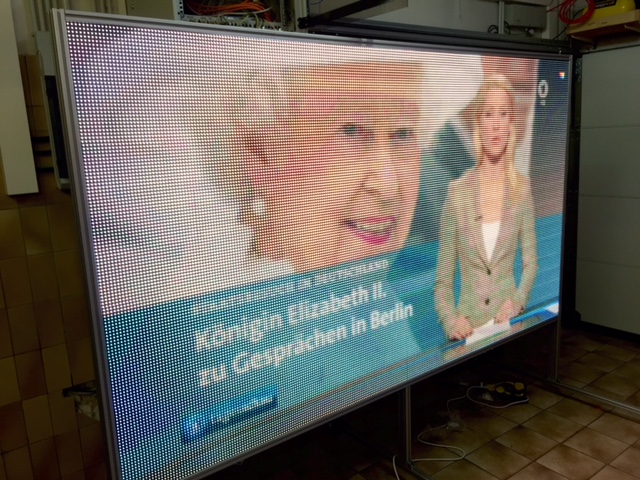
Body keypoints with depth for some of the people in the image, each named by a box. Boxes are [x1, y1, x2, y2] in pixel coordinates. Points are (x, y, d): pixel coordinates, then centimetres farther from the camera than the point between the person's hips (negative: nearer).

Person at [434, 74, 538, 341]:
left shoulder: (523, 188, 2)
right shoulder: (456, 191, -2)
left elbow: (530, 262, 11)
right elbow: (443, 281, 1)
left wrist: (517, 301, -7)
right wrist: (451, 321, -14)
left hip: (509, 322, 1)